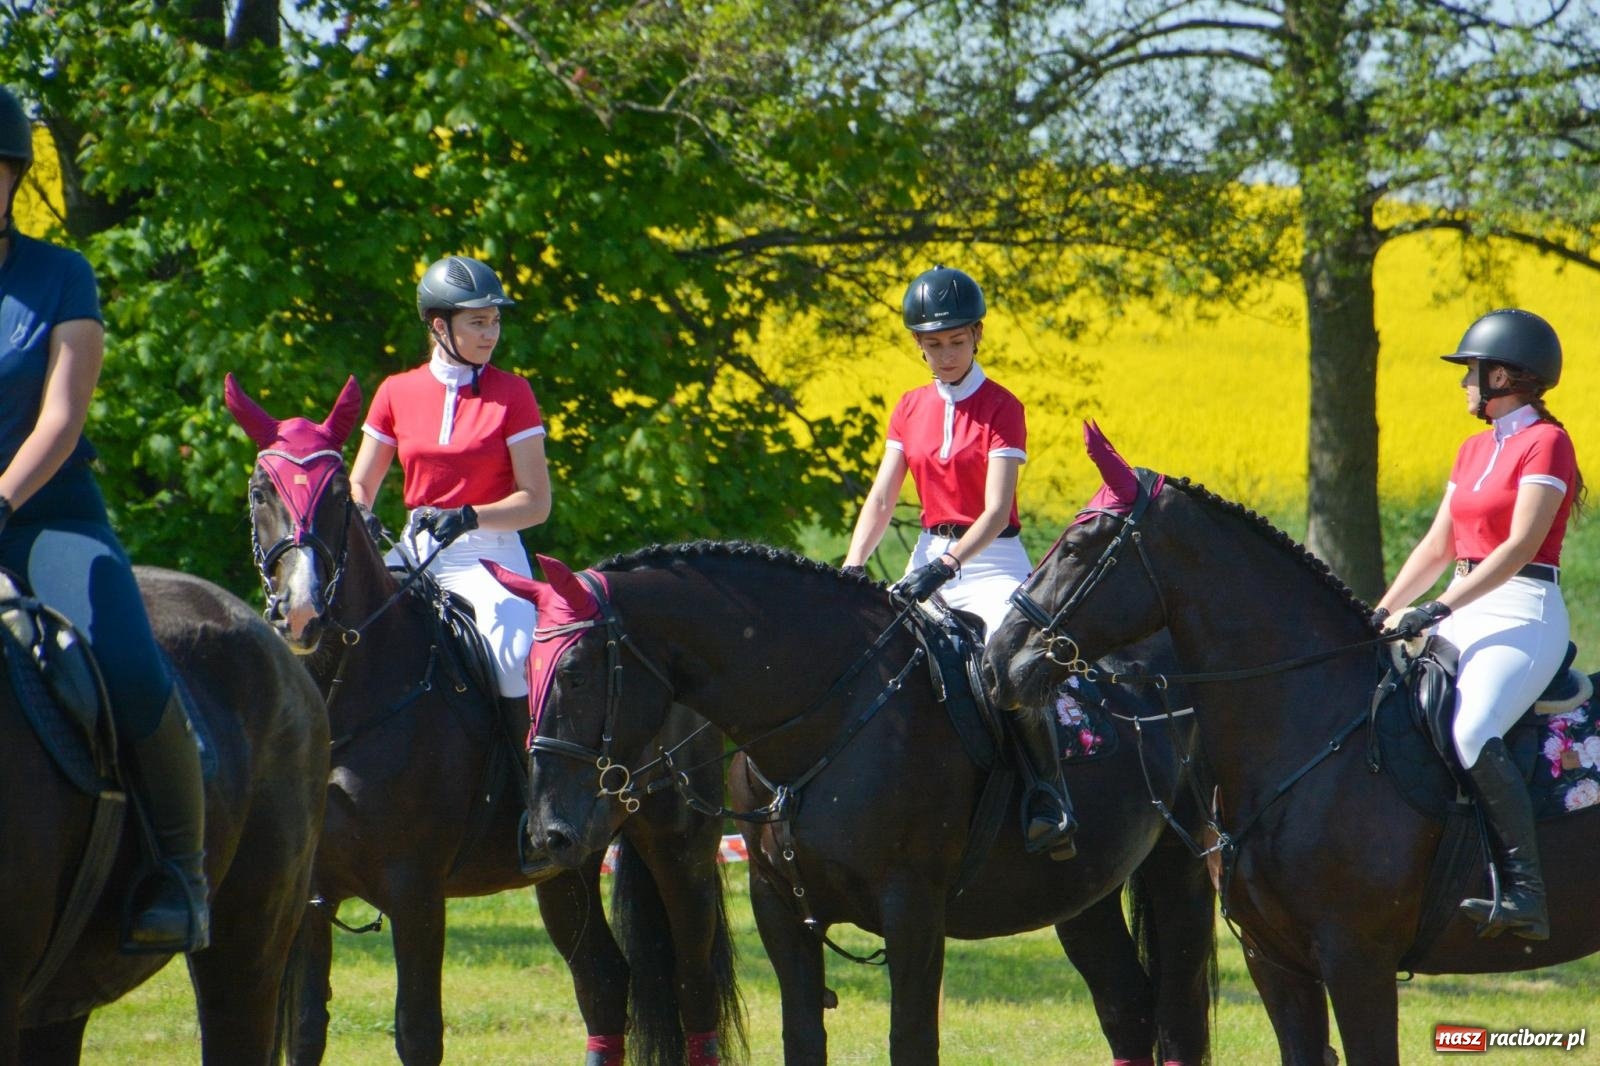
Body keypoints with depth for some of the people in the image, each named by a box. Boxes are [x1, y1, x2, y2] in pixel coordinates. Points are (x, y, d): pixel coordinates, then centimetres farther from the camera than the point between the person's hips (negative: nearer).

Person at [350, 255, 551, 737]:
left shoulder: (511, 394, -1)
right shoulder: (396, 393, 8)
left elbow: (536, 502, -5)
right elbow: (359, 487, 12)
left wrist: (469, 517, -21)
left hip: (489, 556, -3)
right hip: (416, 551, 3)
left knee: (512, 653, -29)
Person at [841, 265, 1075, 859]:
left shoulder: (1001, 409, -7)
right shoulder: (911, 410, 10)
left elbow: (996, 510, -17)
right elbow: (881, 500, 4)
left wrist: (945, 566, -32)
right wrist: (852, 569, -12)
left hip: (992, 560, -6)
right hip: (930, 559, 6)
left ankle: (1049, 791, -24)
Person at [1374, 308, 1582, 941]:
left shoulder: (1546, 444, -8)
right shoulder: (1475, 450, 19)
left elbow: (1520, 546, -18)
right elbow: (1438, 545, 18)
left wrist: (1439, 609, -24)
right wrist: (1383, 612, 6)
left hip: (1525, 615, -9)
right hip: (1468, 614, 9)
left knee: (1472, 734, -32)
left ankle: (1526, 894, -35)